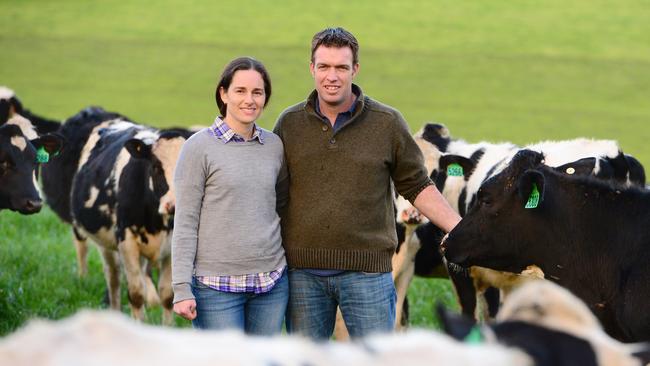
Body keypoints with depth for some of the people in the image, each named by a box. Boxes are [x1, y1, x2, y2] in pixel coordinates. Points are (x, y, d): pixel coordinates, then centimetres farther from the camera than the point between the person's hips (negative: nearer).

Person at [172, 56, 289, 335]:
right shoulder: (199, 147, -5)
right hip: (216, 284, -5)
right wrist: (182, 289, -11)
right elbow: (185, 222, -6)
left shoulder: (274, 146, 8)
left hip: (271, 281, 5)